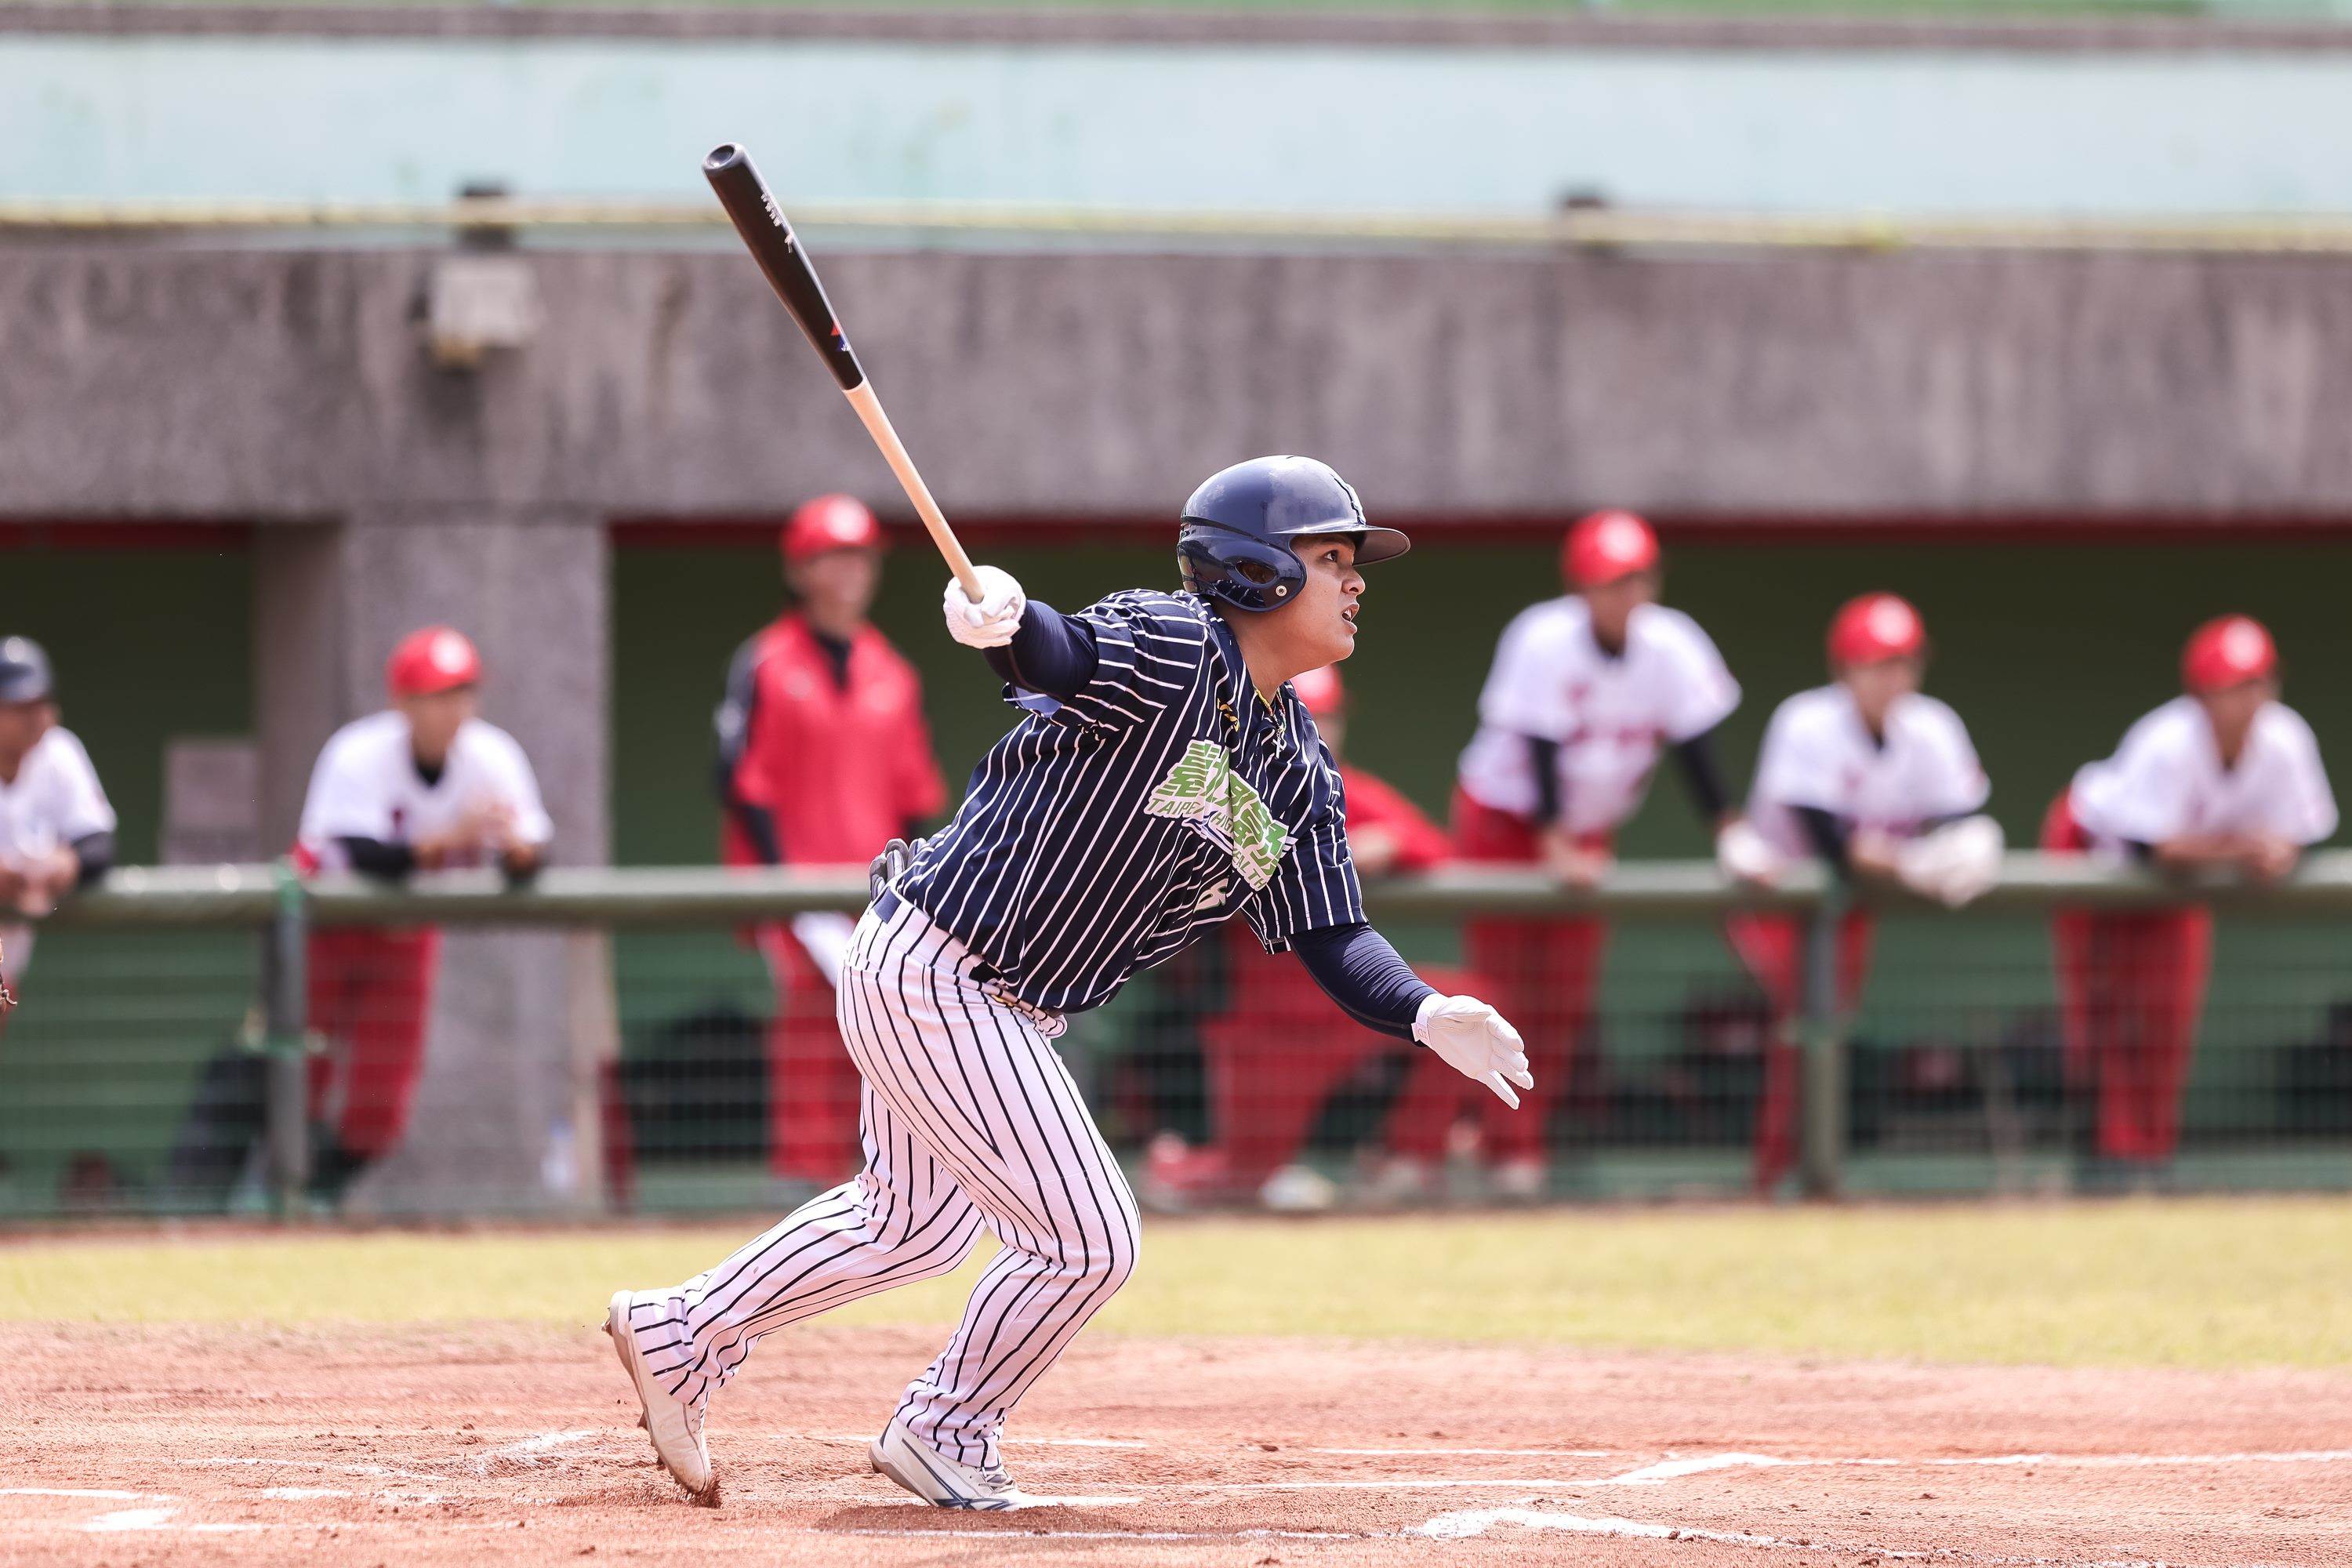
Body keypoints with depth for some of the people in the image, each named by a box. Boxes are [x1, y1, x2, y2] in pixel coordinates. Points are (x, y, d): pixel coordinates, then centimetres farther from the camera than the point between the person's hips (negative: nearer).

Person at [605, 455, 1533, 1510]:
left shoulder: (1300, 774, 6)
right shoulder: (1171, 648, -18)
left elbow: (1334, 943, 2)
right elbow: (1061, 654, -38)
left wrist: (1428, 1017, -17)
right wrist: (1002, 619, -61)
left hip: (1011, 1012, 10)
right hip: (934, 972, -10)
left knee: (913, 1223, 26)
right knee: (1085, 1242, -6)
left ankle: (678, 1335, 41)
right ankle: (944, 1437, 16)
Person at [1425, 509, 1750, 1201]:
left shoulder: (1673, 645, -14)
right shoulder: (1543, 641, -26)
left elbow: (1696, 749, -13)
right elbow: (1540, 752, -28)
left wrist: (1734, 836, -22)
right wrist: (1555, 847, -35)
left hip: (1589, 828, 5)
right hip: (1501, 818, -5)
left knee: (1563, 998, 1)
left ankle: (1516, 1150, 11)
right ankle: (1415, 1149, -9)